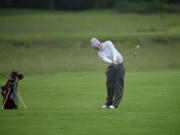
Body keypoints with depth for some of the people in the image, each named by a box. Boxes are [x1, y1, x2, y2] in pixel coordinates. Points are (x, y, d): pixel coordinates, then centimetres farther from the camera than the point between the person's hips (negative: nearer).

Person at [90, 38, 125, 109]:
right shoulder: (100, 53, -2)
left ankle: (115, 104, -12)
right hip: (111, 67, 3)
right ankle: (109, 103, 14)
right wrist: (112, 62, -43)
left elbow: (114, 51, -19)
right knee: (110, 85, 0)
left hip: (119, 65, -3)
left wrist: (115, 60, -38)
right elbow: (105, 59, -22)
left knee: (118, 85, -8)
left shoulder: (108, 43, -6)